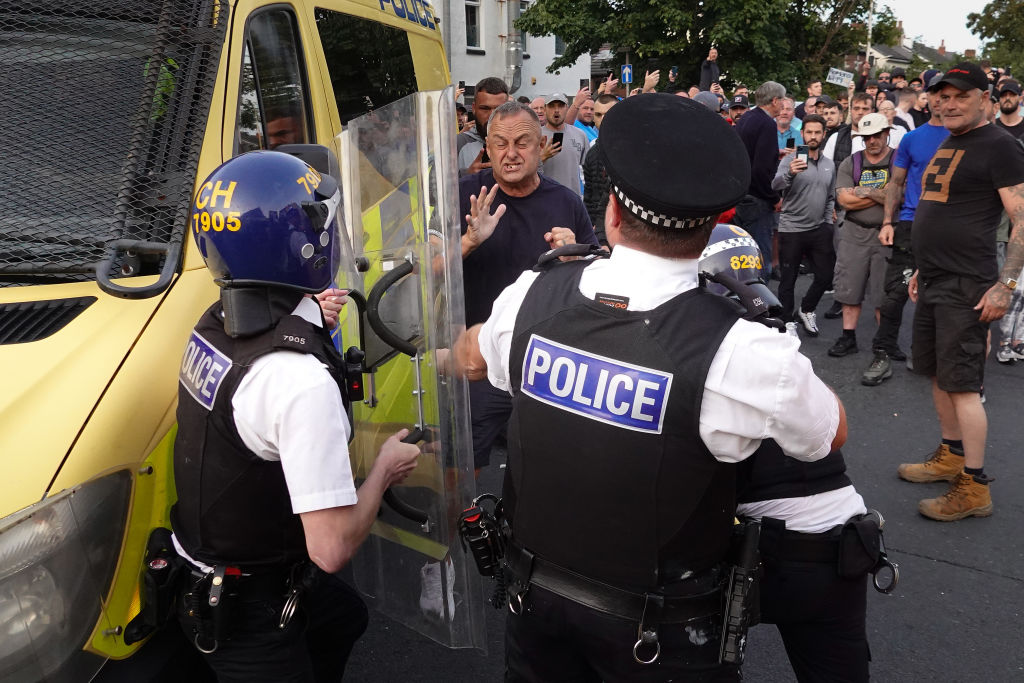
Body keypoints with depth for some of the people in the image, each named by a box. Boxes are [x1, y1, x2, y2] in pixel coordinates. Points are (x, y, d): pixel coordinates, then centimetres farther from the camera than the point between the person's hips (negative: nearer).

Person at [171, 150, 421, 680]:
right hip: (247, 611, -8)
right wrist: (385, 468, -15)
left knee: (344, 616, 29)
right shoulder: (304, 381, -35)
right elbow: (332, 548, -32)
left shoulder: (214, 323, -7)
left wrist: (309, 320, 14)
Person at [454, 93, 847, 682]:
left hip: (536, 589, 3)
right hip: (659, 633, -3)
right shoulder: (738, 352, -29)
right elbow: (833, 430, -6)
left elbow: (471, 357, 8)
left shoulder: (532, 297, -16)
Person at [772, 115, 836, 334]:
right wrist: (790, 173, -46)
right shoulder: (791, 160, -8)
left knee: (826, 275, 6)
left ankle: (806, 310, 28)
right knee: (788, 280, 3)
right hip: (791, 229, -5)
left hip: (819, 230, 5)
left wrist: (828, 223, 11)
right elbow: (775, 185, -27)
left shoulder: (829, 164, 11)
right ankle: (787, 322, 15)